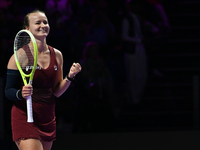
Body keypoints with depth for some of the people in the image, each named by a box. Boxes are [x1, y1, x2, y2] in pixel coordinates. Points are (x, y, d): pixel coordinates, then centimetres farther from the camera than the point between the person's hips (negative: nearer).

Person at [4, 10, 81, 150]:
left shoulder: (56, 55, 8)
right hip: (24, 118, -5)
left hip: (48, 120, 5)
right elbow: (8, 91, -5)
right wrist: (21, 94, -25)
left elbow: (56, 91, 11)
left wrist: (70, 77, -5)